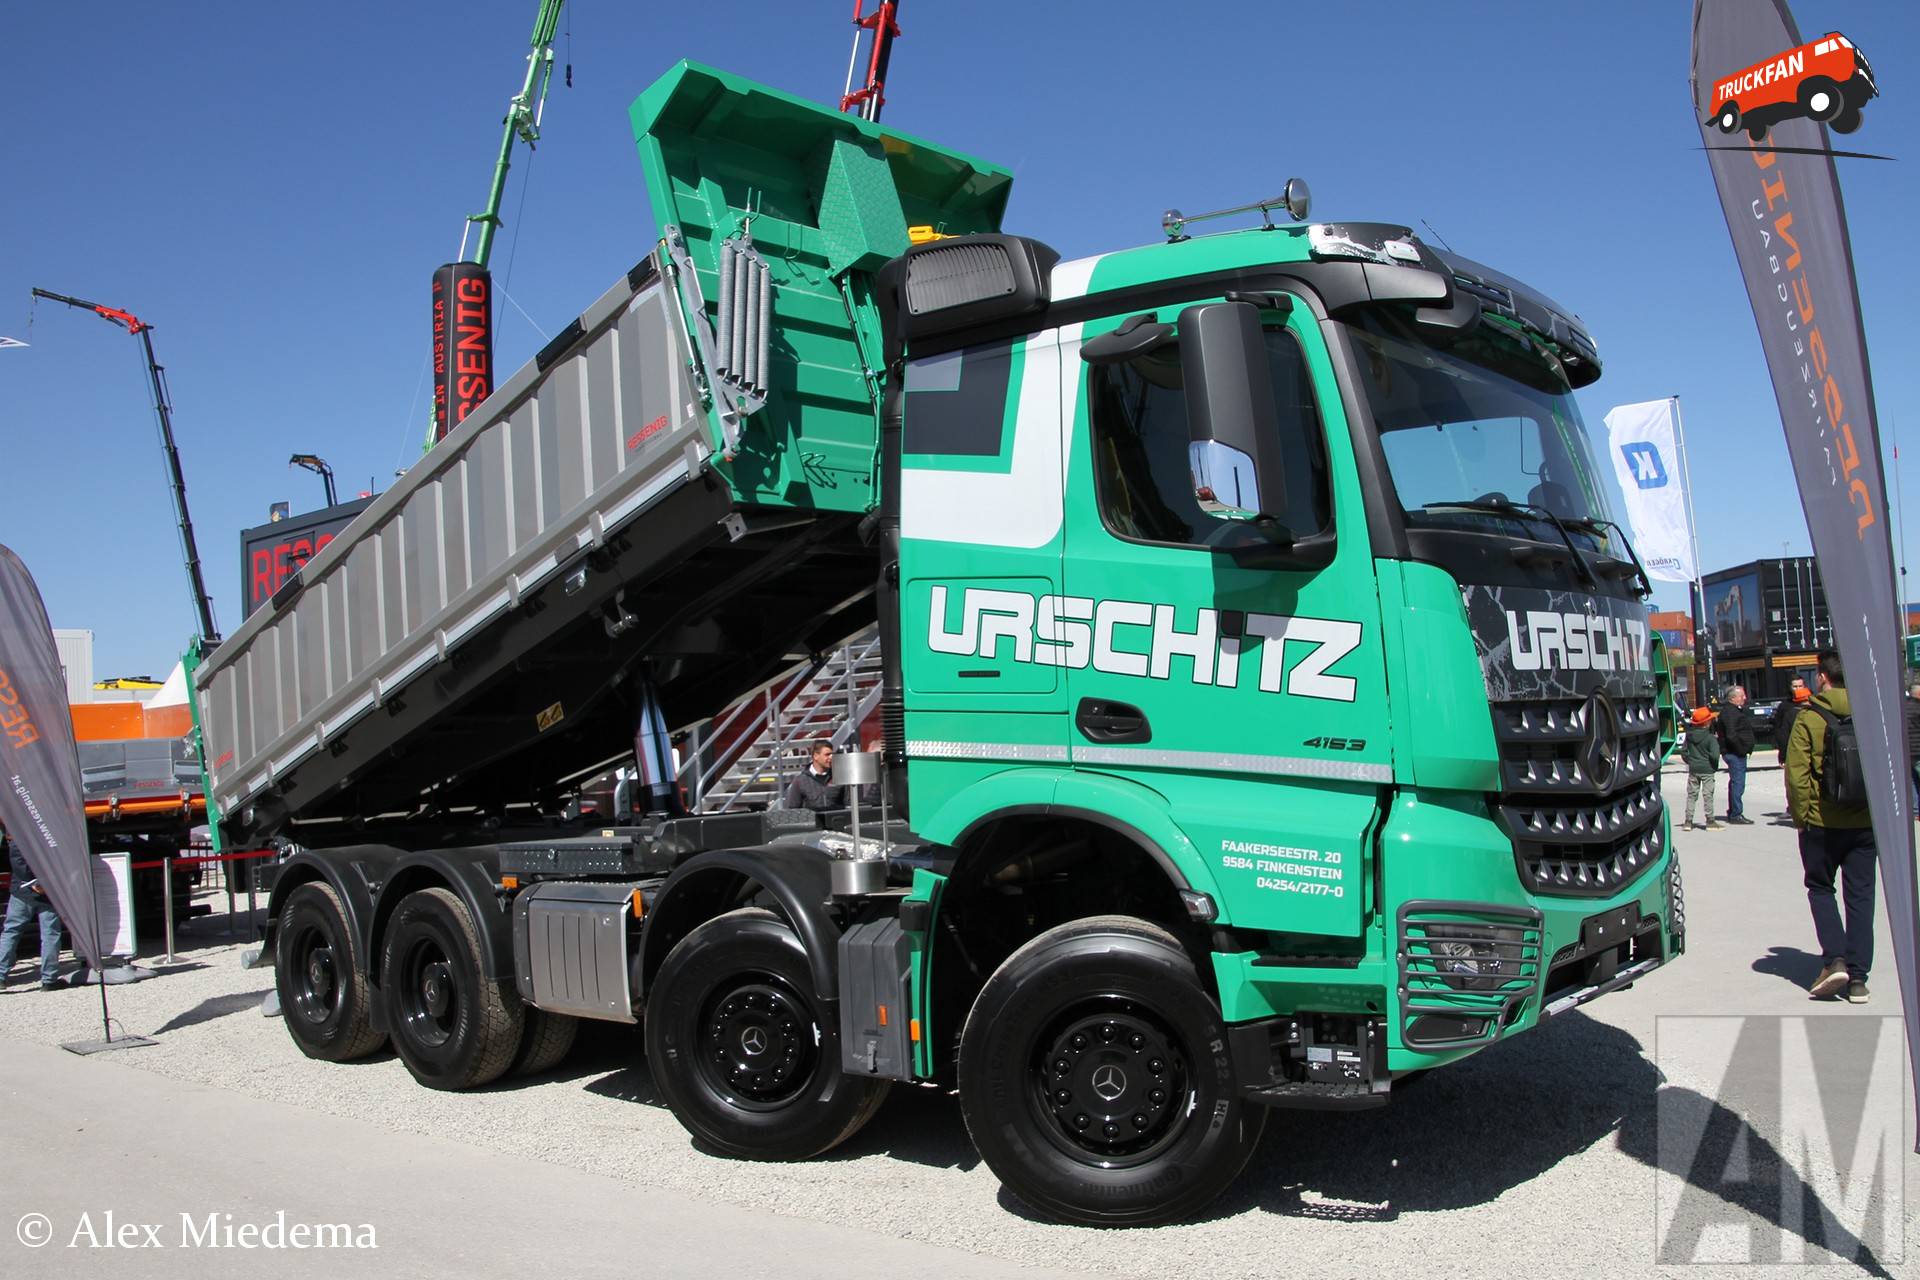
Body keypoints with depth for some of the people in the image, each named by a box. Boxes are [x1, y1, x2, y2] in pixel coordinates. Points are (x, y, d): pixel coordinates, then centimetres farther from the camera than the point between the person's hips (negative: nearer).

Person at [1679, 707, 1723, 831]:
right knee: (1708, 795, 1)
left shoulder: (1689, 735, 1)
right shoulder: (1711, 738, -15)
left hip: (1693, 770, 5)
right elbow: (1714, 755, -20)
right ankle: (1710, 821, 4)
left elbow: (1683, 751, 7)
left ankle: (1688, 821, 9)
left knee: (1691, 795, 10)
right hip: (1707, 770, -5)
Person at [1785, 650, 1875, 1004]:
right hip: (1865, 824, 3)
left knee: (1820, 888, 14)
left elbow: (1797, 774, -12)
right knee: (1860, 896, 9)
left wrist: (1801, 817, -1)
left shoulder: (1808, 718, -10)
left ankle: (1835, 960, -1)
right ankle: (1858, 978, 9)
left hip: (1822, 823, -3)